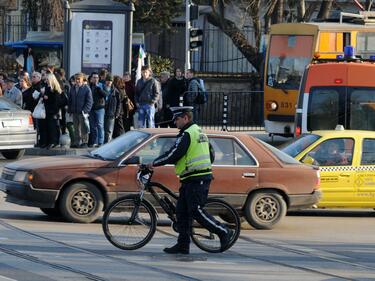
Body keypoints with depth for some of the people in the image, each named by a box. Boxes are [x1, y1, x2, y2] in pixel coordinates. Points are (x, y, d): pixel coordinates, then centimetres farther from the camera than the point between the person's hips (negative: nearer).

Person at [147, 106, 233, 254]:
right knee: (182, 211, 8)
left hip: (195, 180, -10)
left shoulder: (187, 134, -14)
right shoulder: (199, 132, 19)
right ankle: (183, 245, 7)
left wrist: (154, 163, -9)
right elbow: (210, 155, 25)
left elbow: (174, 154, -18)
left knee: (196, 211, -9)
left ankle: (224, 232, -2)